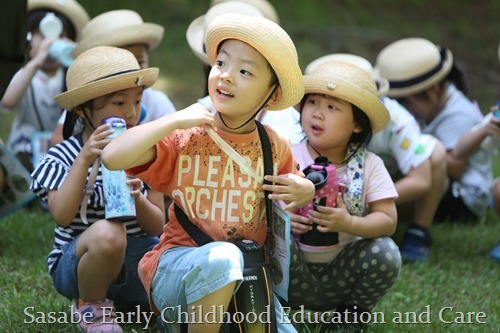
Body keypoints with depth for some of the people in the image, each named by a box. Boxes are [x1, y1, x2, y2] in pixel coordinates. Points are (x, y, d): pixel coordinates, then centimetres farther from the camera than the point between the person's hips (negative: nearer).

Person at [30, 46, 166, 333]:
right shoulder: (64, 156, -3)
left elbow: (157, 225, 1)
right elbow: (62, 215, -20)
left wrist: (138, 199, -20)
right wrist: (84, 160, -24)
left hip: (139, 255, 4)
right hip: (79, 258, -4)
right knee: (107, 232, -40)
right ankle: (92, 308, -7)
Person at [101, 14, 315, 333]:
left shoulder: (276, 147, 2)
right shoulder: (185, 137, -9)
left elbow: (298, 189, 21)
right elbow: (113, 157, -23)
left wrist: (305, 192, -3)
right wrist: (176, 120, -23)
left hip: (244, 276, 5)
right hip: (178, 266, -5)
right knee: (221, 257, -37)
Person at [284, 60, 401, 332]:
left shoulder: (369, 165, -2)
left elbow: (387, 220, -9)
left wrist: (349, 223, -27)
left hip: (341, 274, 2)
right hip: (296, 274, -2)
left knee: (386, 253, -24)